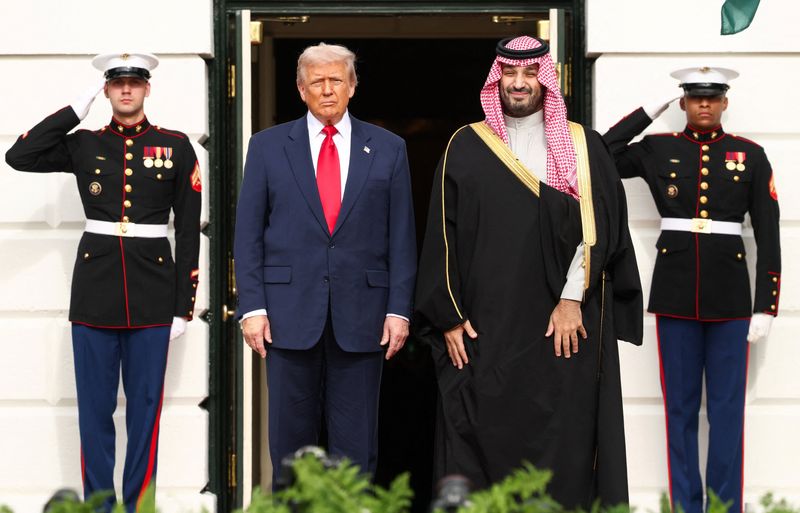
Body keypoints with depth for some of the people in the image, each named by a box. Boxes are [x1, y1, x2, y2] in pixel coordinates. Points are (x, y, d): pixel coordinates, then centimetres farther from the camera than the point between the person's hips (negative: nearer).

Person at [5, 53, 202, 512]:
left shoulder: (175, 147, 4)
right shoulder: (83, 144, 6)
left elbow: (189, 229, 4)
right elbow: (19, 156, -7)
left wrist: (184, 306, 0)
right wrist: (77, 109, -4)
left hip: (153, 293, -1)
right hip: (95, 289, 1)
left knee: (145, 405, 5)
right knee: (95, 406, 5)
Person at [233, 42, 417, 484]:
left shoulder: (388, 149, 7)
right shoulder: (268, 146, 6)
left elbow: (401, 238, 6)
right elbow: (248, 234, 4)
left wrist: (399, 309, -2)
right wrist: (252, 306, -4)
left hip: (361, 314, 0)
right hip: (290, 312, 0)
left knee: (356, 445, 5)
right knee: (290, 437, 6)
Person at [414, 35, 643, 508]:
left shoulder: (583, 147, 6)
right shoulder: (466, 148, 7)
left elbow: (597, 229, -1)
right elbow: (443, 237, 5)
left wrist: (572, 299, -12)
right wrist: (448, 318, -2)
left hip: (564, 329, 0)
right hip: (485, 331, 0)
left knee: (562, 449, -1)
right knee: (483, 442, -1)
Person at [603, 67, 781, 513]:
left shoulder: (750, 156, 3)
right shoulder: (657, 150, 5)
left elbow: (768, 236, 2)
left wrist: (766, 306, -4)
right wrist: (651, 110, 0)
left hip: (729, 295, 0)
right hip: (676, 295, 1)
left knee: (728, 406, 2)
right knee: (680, 405, 5)